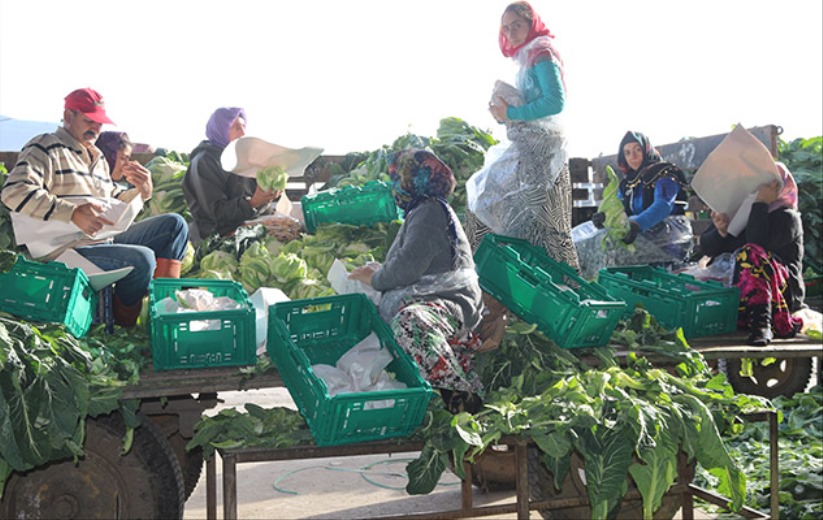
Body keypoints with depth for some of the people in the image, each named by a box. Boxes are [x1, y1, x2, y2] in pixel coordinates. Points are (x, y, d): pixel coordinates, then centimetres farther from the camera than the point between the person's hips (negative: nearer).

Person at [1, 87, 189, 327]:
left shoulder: (96, 156, 22)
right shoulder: (45, 148, -6)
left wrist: (141, 191, 3)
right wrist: (73, 213, -32)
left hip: (108, 240, 9)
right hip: (72, 249, -9)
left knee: (174, 224, 4)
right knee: (142, 258, -30)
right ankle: (124, 327, -8)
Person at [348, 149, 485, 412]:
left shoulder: (429, 211, -5)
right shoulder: (422, 211, 30)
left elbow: (409, 266, -16)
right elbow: (408, 264, 38)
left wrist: (376, 278, 0)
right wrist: (378, 270, 26)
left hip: (447, 301, -13)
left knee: (410, 321, -40)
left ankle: (461, 398, -42)